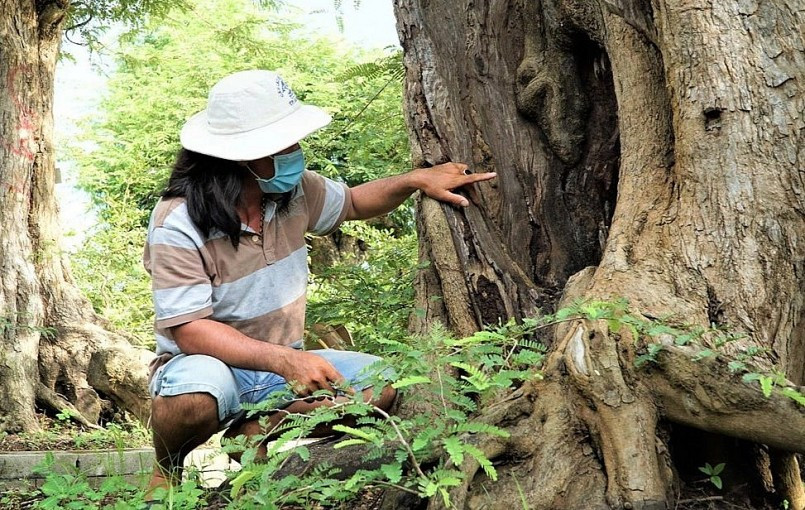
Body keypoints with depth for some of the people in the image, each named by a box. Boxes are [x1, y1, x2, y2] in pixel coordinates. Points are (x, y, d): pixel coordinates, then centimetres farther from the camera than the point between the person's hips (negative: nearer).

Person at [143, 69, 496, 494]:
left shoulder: (293, 190, -4)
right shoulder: (178, 225, -22)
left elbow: (351, 203, 17)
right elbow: (190, 331, -27)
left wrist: (416, 180, -1)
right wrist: (285, 360, -39)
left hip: (281, 366, 6)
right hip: (210, 366, -5)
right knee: (198, 391, -41)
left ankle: (256, 430, -6)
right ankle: (166, 471, -7)